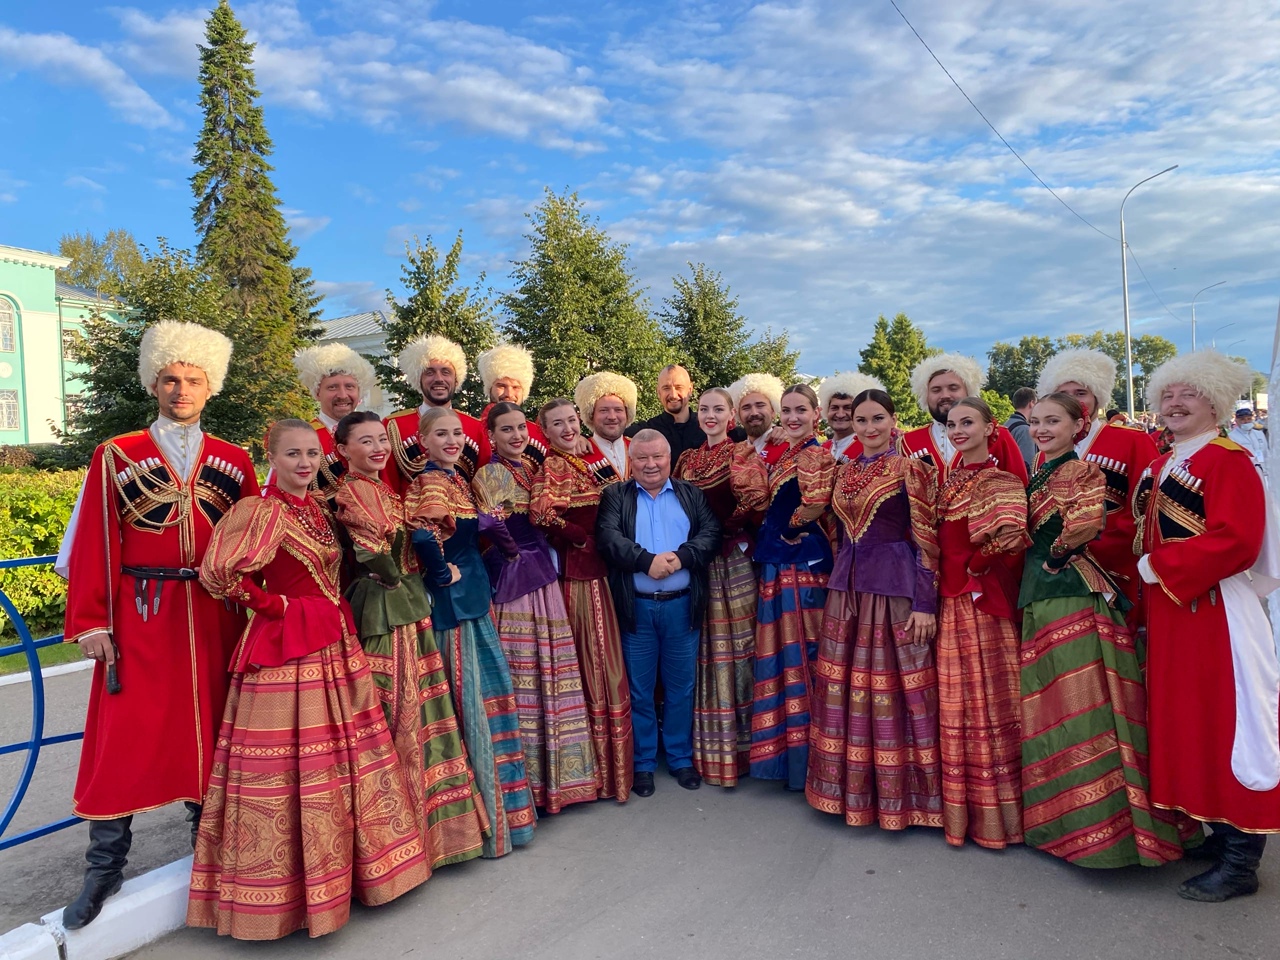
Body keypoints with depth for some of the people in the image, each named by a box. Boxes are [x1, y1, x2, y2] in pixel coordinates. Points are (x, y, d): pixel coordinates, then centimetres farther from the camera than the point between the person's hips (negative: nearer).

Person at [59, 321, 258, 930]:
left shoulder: (234, 462, 8)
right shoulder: (116, 456, 3)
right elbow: (94, 544, -1)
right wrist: (91, 623, -5)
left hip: (214, 616, 2)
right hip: (139, 616, -1)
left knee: (211, 730, 10)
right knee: (125, 736, 3)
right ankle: (105, 865, 19)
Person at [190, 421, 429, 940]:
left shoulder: (317, 507, 11)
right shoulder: (262, 510, -12)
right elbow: (219, 573, -23)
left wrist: (328, 613, 9)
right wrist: (274, 604, -13)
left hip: (334, 645, 8)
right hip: (289, 651, -8)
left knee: (345, 758, 14)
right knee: (290, 767, 1)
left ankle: (340, 869, 30)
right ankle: (283, 888, 17)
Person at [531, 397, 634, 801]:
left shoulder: (591, 461, 13)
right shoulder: (551, 468, -8)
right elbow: (541, 513, -25)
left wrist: (610, 479, -1)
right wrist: (583, 539, -17)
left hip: (605, 569, 7)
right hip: (580, 572, -7)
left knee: (611, 659, 12)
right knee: (595, 659, 0)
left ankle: (614, 760, 26)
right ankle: (605, 765, 13)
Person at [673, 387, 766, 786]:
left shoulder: (743, 453, -1)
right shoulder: (687, 459, 15)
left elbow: (754, 500, -15)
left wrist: (722, 528, -8)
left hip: (735, 559, -5)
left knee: (736, 644, -2)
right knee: (705, 651, 8)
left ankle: (740, 745, 8)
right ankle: (708, 748, 18)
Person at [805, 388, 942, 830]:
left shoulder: (910, 469, -5)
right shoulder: (845, 471, 12)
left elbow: (925, 541, -8)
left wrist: (925, 603, -13)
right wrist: (839, 585, 16)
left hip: (895, 587, -6)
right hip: (847, 587, 6)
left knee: (895, 688, 1)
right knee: (843, 687, 10)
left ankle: (898, 791, 16)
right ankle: (851, 787, 25)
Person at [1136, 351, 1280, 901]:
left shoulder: (1229, 461, -10)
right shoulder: (1159, 469, 14)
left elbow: (1235, 541, -21)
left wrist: (1158, 565, -18)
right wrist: (1143, 583, 3)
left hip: (1217, 614, -8)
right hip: (1167, 614, 8)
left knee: (1227, 725, -1)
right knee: (1184, 722, 14)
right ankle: (1214, 832, 29)